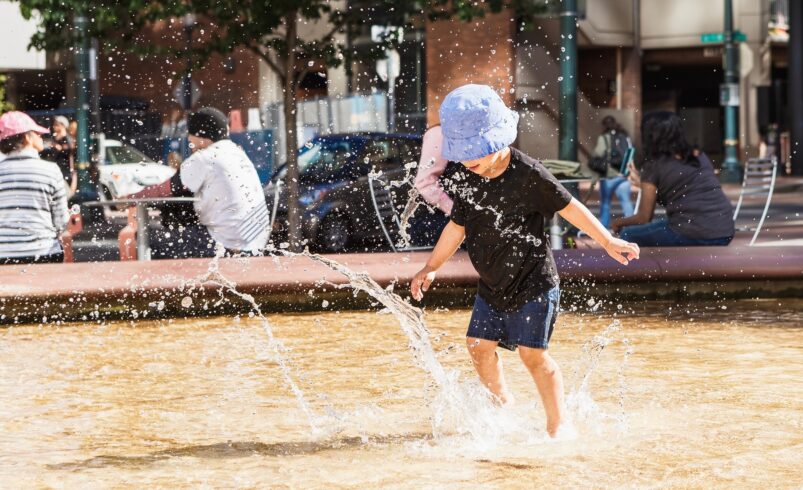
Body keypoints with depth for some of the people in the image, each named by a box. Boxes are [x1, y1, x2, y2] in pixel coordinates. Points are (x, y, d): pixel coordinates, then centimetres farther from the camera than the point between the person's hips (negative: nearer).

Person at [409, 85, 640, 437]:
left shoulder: (527, 174, -20)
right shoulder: (467, 179, -2)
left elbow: (569, 207, -12)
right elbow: (457, 226, 12)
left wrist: (608, 242, -9)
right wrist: (431, 268, 11)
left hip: (533, 283, -7)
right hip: (492, 285, 7)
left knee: (532, 353, -8)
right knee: (479, 345, 7)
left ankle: (558, 425, 4)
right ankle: (504, 408, 26)